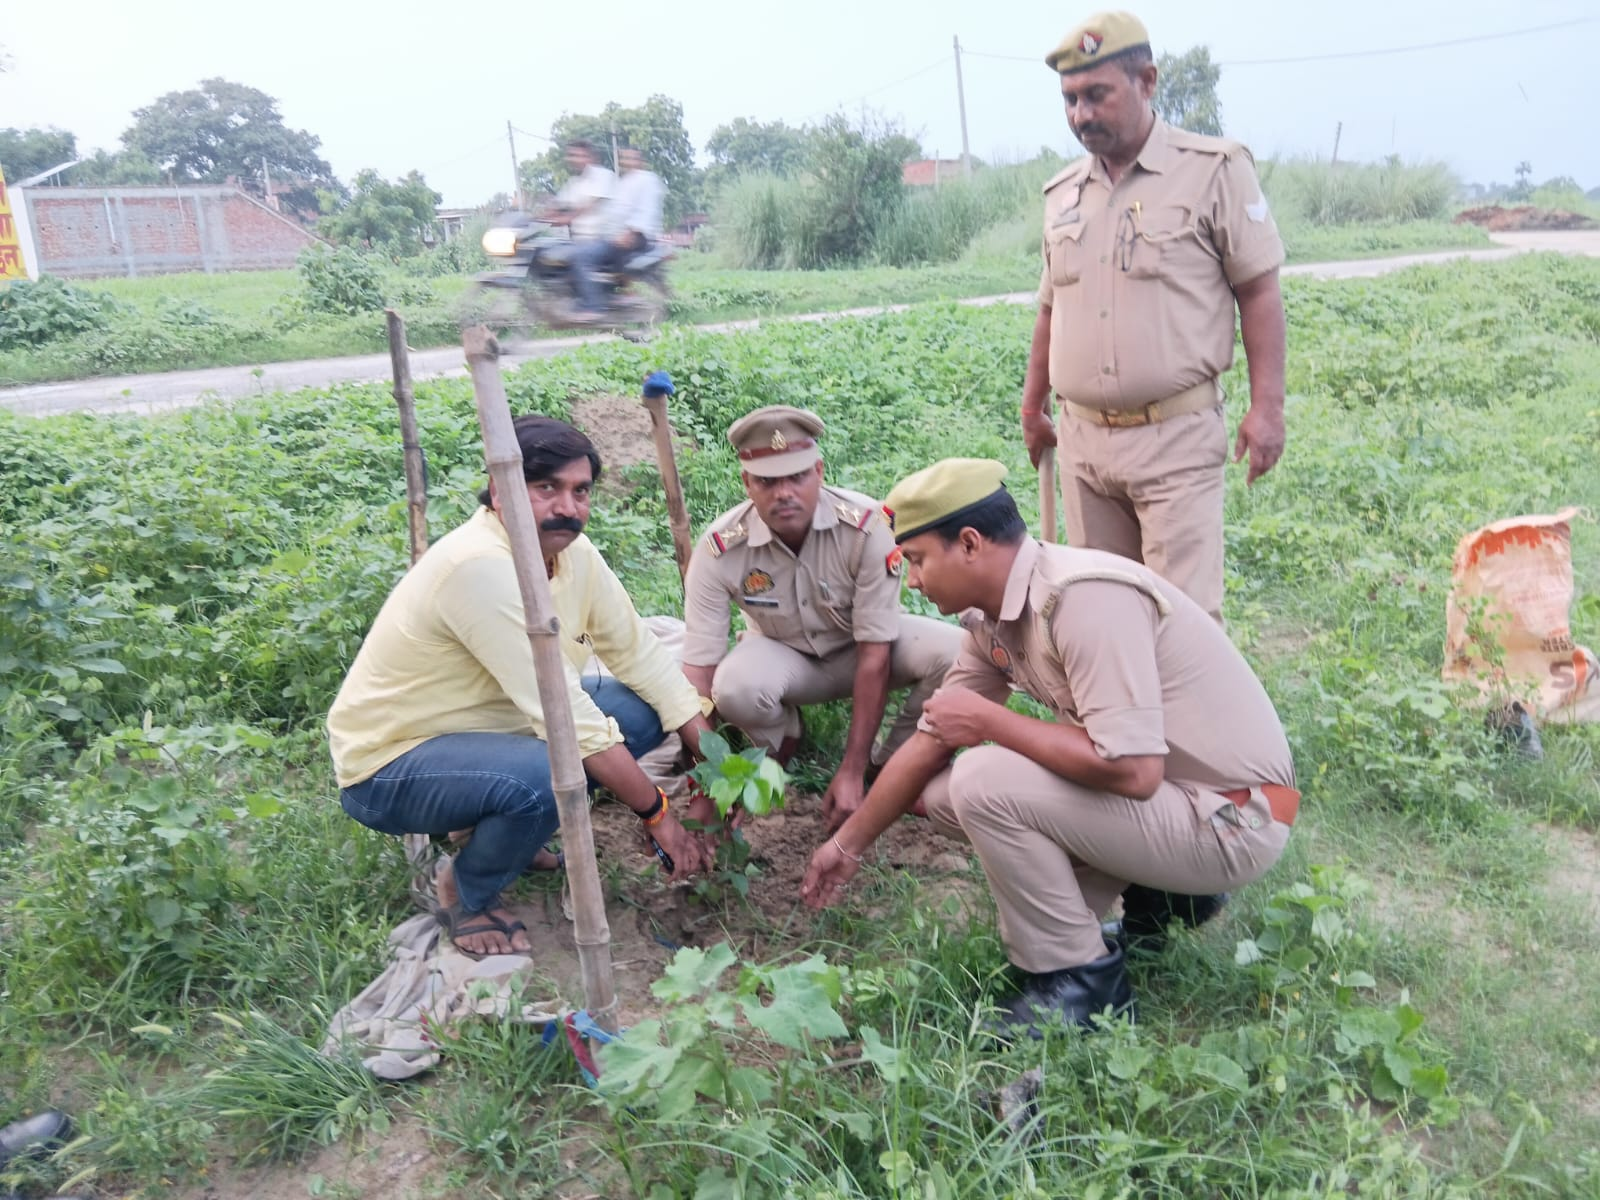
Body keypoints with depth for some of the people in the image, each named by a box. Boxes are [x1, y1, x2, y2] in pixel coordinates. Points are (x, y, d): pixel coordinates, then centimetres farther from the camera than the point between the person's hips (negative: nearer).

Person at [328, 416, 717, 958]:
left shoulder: (571, 549, -6)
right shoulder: (480, 567, -31)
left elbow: (641, 653, -4)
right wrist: (657, 815, -24)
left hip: (486, 726, 8)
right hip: (389, 767, -8)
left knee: (643, 708, -4)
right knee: (546, 775, -36)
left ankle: (508, 829, 10)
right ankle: (466, 895, -4)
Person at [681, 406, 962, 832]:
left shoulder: (868, 525, -29)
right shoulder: (720, 549, -26)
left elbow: (874, 655, -25)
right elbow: (699, 671, -23)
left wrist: (852, 772, -25)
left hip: (860, 648, 0)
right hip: (785, 657, 0)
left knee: (955, 653, -30)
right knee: (734, 688, -36)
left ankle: (891, 765, -2)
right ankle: (780, 741, 2)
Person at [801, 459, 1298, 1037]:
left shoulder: (1084, 597, -26)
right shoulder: (993, 621, 2)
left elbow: (1131, 770, -32)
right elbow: (931, 740, 11)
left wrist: (988, 720, -20)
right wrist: (849, 844, 17)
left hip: (1235, 818, -9)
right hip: (1165, 791, 9)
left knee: (986, 782, -22)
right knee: (944, 791, 5)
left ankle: (1079, 980, -3)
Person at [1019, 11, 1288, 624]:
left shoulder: (1215, 170, -3)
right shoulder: (1062, 192, 12)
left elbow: (1259, 292, -4)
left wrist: (1267, 406, -11)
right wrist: (1032, 406, 23)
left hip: (1176, 437, -5)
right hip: (1082, 437, 5)